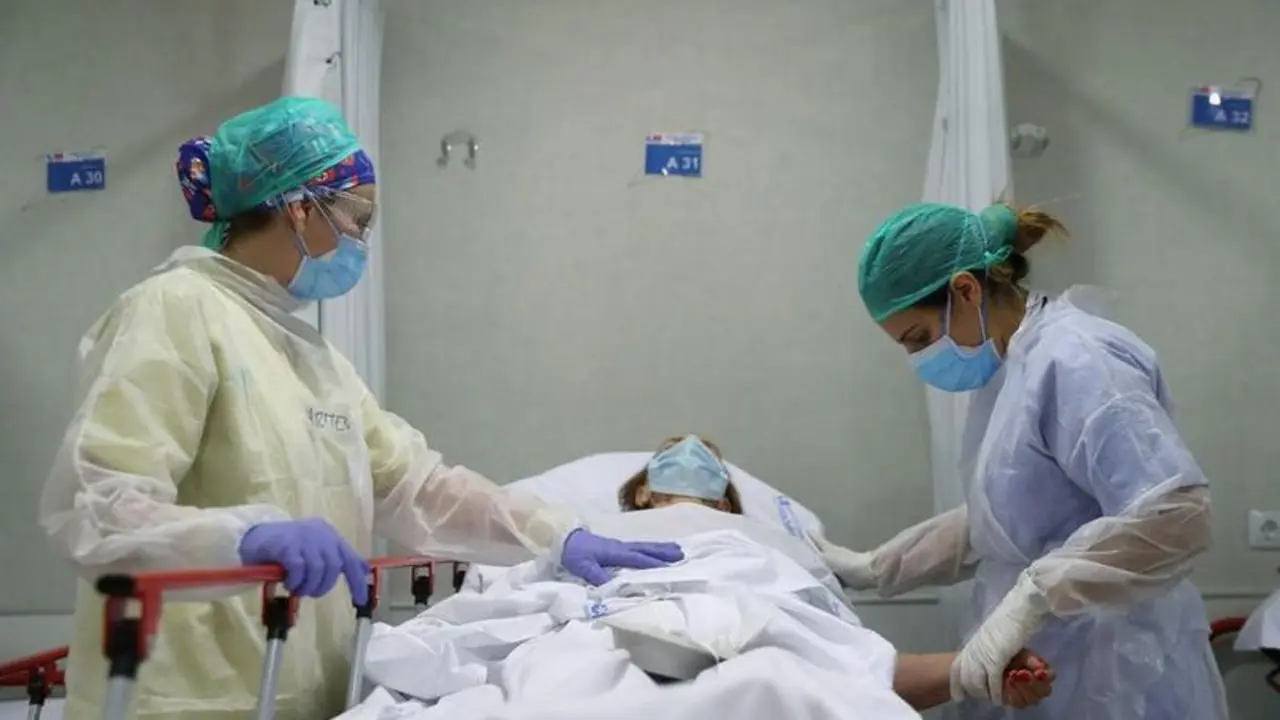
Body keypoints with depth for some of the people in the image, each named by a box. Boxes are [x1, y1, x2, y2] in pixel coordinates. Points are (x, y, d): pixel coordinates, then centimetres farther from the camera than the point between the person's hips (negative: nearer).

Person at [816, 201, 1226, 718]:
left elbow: (1176, 515, -29)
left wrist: (1029, 597, -33)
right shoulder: (1012, 369, 11)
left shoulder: (1072, 362, -19)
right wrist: (873, 568, 16)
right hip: (1050, 673, 9)